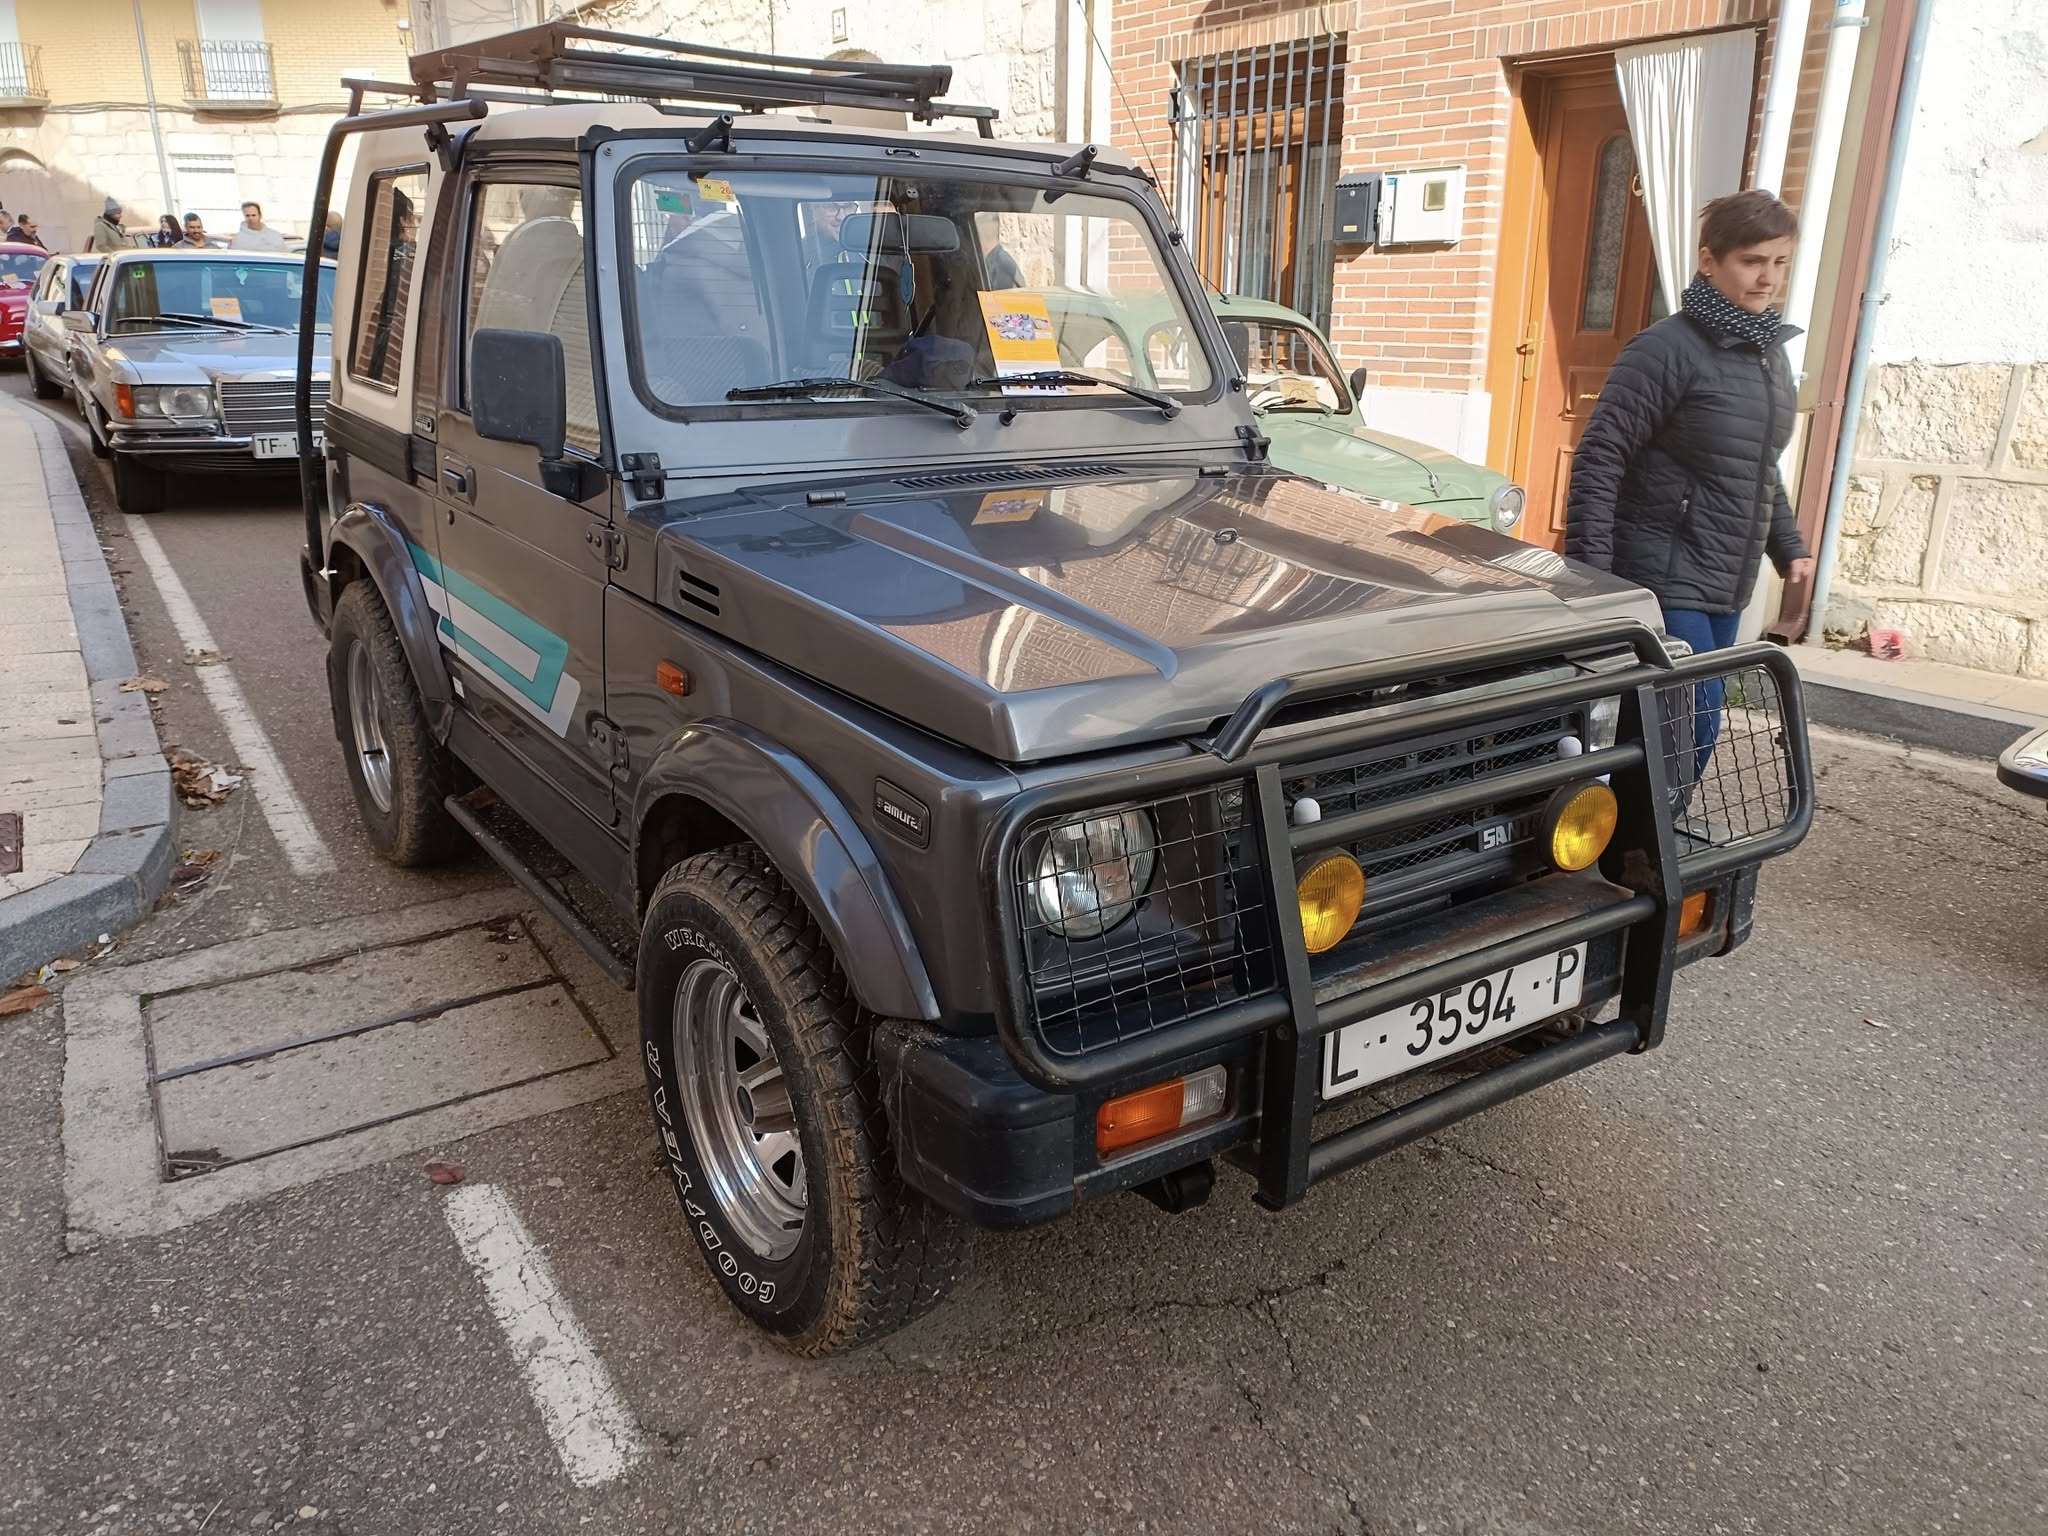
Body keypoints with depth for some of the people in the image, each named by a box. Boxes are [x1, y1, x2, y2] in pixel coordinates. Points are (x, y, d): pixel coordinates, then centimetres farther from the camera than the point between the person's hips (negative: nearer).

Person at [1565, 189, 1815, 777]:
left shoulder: (1771, 355, 14)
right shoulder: (1669, 348, -12)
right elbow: (1599, 460, -16)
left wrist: (1788, 546, 22)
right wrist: (1590, 571, -21)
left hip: (1726, 587, 8)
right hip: (1664, 581, -8)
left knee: (1691, 724, 10)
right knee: (1694, 725, -12)